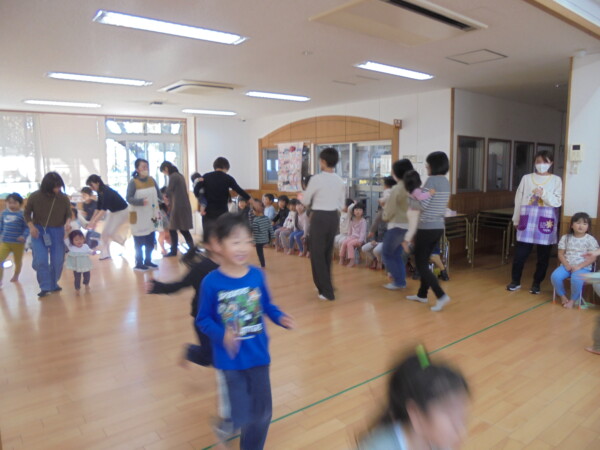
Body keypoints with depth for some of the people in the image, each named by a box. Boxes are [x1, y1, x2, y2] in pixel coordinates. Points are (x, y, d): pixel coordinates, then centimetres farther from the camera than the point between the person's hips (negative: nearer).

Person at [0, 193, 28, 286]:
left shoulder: (22, 214, -9)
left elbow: (27, 227, -9)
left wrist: (24, 236, -23)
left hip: (18, 243, -3)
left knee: (18, 261, 16)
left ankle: (15, 276, 40)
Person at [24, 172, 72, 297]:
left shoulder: (64, 198, -9)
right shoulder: (34, 197, -11)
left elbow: (68, 214, 4)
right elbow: (27, 213, 2)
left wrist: (67, 223, -17)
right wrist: (31, 226, -14)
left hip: (57, 231, 2)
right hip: (39, 231, -1)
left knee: (58, 261, 4)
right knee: (41, 260, -9)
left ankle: (53, 284, 24)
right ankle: (45, 287, 2)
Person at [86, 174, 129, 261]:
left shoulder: (107, 191, -29)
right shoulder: (100, 192, -3)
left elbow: (104, 208, -37)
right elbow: (99, 207, 3)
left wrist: (95, 221, -41)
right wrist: (92, 220, -1)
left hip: (122, 211, -9)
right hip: (113, 211, 9)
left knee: (110, 232, -10)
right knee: (105, 232, 4)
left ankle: (124, 242, 15)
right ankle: (105, 254, 8)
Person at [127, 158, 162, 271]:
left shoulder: (152, 180, 3)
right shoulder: (133, 182, -13)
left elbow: (159, 195, 8)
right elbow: (129, 198, -18)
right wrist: (140, 201, -33)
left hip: (151, 215, 6)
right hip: (138, 216, -6)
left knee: (151, 241, 14)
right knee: (139, 242, 3)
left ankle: (148, 261, 28)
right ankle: (139, 263, 14)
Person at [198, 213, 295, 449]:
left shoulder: (257, 275, -8)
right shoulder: (211, 282, -17)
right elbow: (203, 319, -9)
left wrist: (281, 318, -14)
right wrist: (222, 335, -25)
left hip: (258, 354, 3)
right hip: (231, 358, -3)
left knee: (262, 412, 16)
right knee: (242, 414, 4)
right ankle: (229, 421, 41)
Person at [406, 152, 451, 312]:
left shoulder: (431, 180, -16)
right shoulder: (446, 181, 10)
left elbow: (423, 205, -19)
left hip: (426, 228, -9)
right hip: (439, 227, 9)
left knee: (420, 264, 0)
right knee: (424, 261, 18)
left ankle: (441, 296, -7)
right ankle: (422, 294, 27)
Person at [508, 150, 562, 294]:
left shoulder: (556, 180, 3)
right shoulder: (526, 178, 6)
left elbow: (558, 202, -5)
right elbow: (518, 199, 8)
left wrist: (544, 194, -21)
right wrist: (516, 220, 8)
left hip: (546, 221, 0)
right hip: (528, 219, 1)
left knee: (543, 254, 6)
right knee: (520, 252, 0)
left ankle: (537, 283, 20)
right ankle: (515, 281, 15)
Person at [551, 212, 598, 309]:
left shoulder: (590, 239, -1)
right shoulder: (565, 238, 6)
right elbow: (560, 254, 6)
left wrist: (579, 266, -16)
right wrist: (566, 265, -11)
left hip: (583, 267, -3)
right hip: (567, 265, 3)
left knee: (576, 279, -35)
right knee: (555, 276, -26)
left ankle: (573, 300, -8)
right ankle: (562, 295, 1)